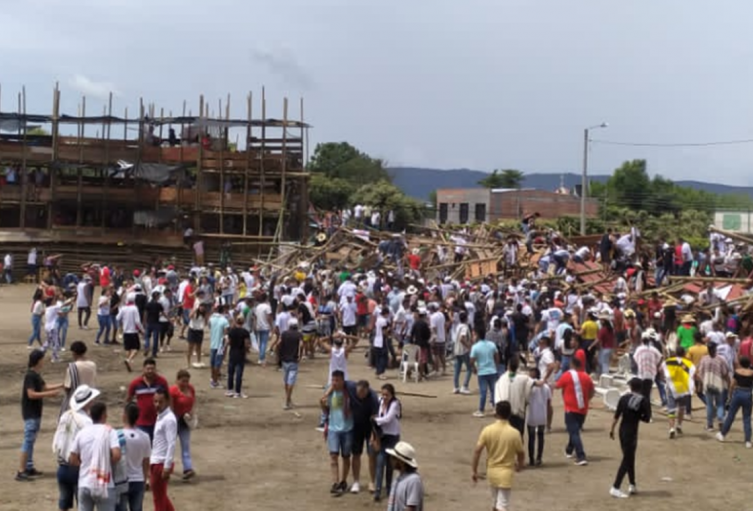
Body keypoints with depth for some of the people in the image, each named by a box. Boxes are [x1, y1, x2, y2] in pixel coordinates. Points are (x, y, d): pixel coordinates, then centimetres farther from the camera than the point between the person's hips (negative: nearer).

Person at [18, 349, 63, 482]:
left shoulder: (37, 374, 10)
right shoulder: (30, 375, -19)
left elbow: (44, 387, 21)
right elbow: (31, 394, -24)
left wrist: (61, 386, 15)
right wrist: (49, 394, -23)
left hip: (36, 412, 10)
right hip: (30, 413, -10)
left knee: (31, 441, 15)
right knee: (28, 441, -10)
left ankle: (29, 467, 23)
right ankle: (21, 471, -10)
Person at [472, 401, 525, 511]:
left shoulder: (487, 430, -8)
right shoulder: (514, 433, -12)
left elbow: (477, 450, -9)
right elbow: (521, 453, 0)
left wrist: (474, 471, 0)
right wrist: (519, 466, 21)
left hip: (491, 471, 3)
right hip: (506, 472, -3)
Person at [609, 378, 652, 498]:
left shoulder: (624, 398, 1)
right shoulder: (644, 401, -8)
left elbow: (616, 415, 0)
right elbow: (647, 419, -9)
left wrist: (612, 429, 8)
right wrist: (637, 416, 9)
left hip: (622, 430, 5)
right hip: (632, 432, -5)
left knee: (629, 458, 19)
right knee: (627, 459, -2)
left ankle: (632, 485, 28)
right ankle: (615, 488, -8)